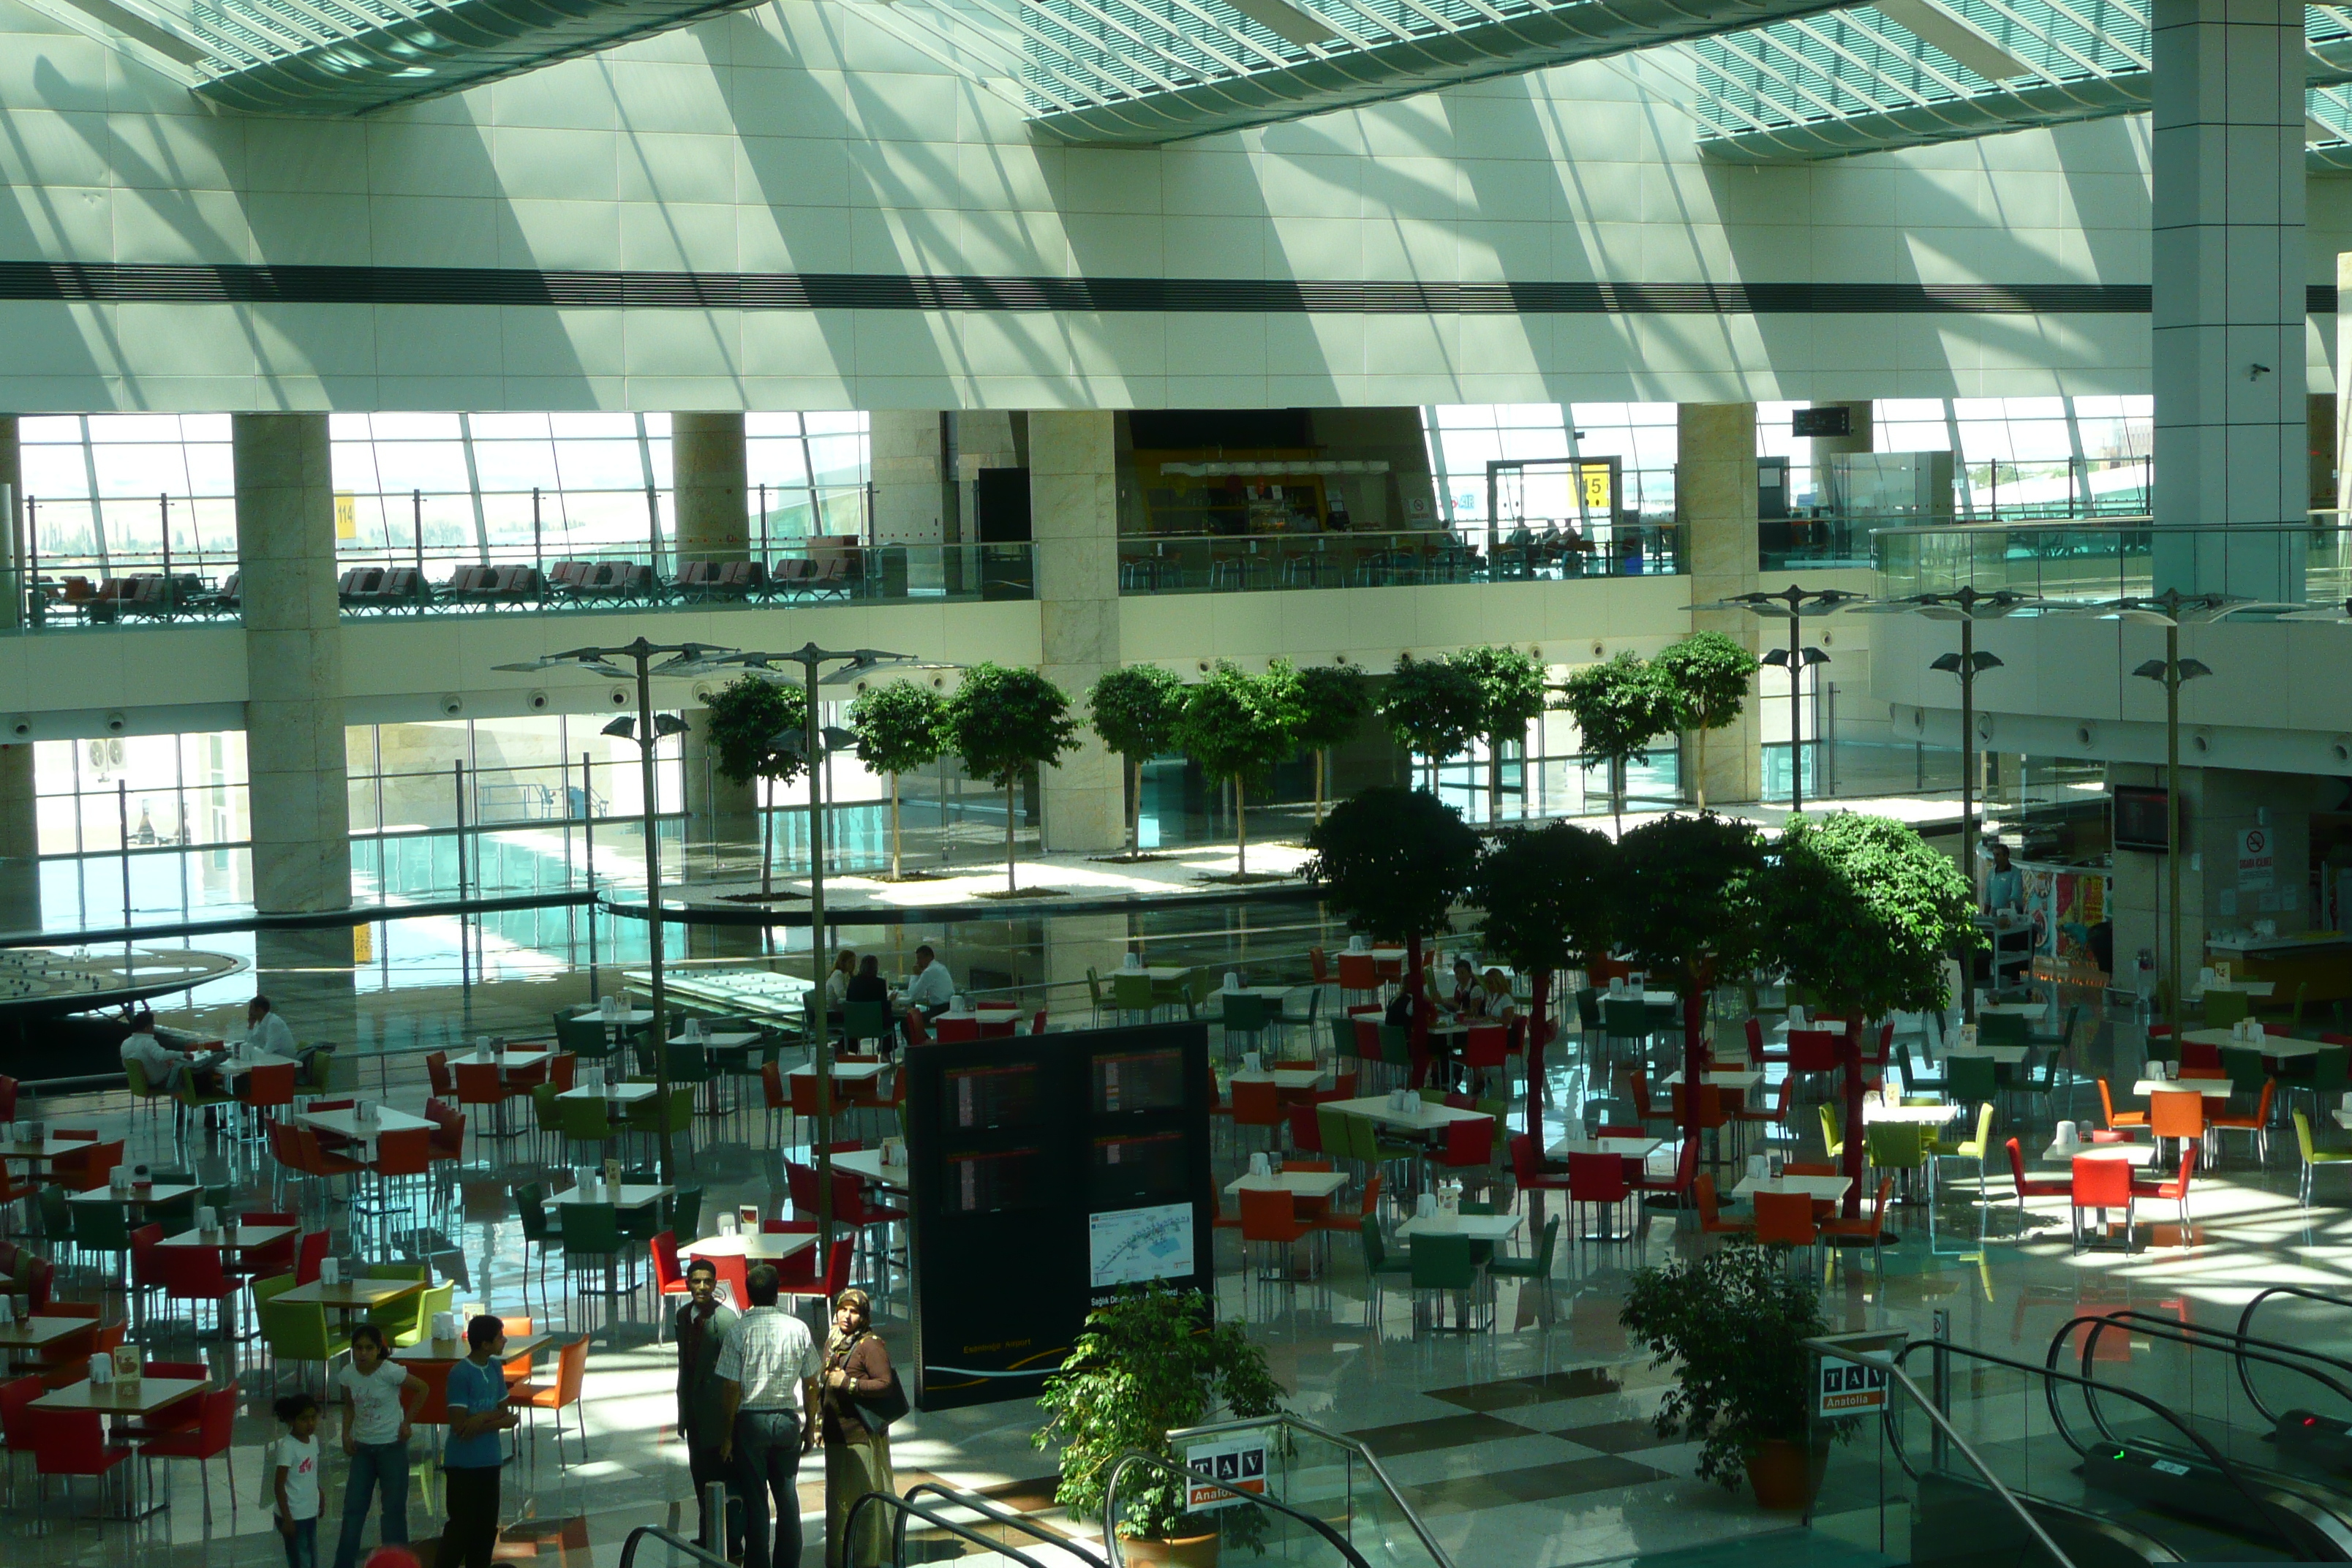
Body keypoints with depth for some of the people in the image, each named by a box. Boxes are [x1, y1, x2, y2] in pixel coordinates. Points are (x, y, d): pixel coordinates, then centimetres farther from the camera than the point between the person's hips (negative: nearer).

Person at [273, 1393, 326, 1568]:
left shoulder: (313, 1440, 4)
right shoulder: (287, 1447, -20)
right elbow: (279, 1486, -19)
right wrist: (287, 1519, -20)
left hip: (310, 1514, 8)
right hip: (294, 1517, -8)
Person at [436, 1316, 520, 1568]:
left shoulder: (495, 1368, 5)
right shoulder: (460, 1374, -17)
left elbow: (503, 1412, 8)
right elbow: (459, 1426, -19)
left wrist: (482, 1418, -13)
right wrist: (498, 1421, -15)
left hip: (490, 1461, 7)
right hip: (463, 1463, -7)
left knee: (487, 1526, 11)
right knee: (462, 1526, -3)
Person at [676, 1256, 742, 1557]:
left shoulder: (725, 1318, -16)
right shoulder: (684, 1315, 8)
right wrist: (683, 1412, 17)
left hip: (716, 1411, -8)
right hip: (694, 1408, 8)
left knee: (722, 1479, -4)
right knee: (701, 1476, 17)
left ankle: (731, 1544, 2)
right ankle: (708, 1538, 29)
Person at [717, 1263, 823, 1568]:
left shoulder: (738, 1331, -12)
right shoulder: (798, 1329, -4)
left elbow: (731, 1388, -10)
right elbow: (810, 1383, 2)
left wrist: (727, 1436, -2)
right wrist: (810, 1426, 14)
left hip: (750, 1421, -3)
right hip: (788, 1419, 3)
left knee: (755, 1500, 5)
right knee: (787, 1497, 12)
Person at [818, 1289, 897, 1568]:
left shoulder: (871, 1345, -10)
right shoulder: (833, 1342, 15)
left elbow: (885, 1384, -18)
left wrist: (848, 1383, -19)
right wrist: (820, 1418, 20)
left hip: (861, 1433, -8)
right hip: (835, 1432, 8)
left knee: (863, 1498, -4)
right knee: (837, 1497, 13)